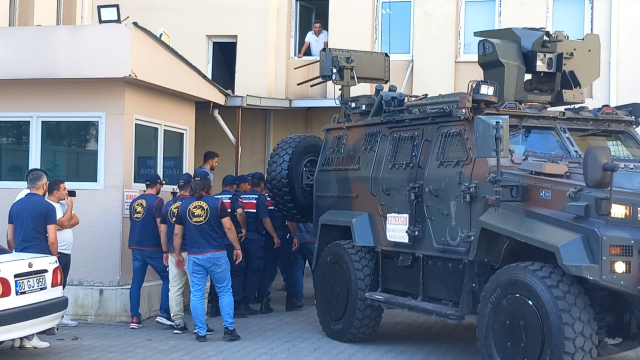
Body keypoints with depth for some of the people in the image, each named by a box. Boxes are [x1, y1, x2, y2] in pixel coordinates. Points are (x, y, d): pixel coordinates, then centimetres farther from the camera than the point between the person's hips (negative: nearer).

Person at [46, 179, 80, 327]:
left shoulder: (63, 204, 15)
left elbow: (76, 220, 6)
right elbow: (65, 222, -19)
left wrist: (63, 225, -12)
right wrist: (70, 206, -7)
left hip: (66, 252, 9)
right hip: (55, 252, -9)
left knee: (61, 285, 12)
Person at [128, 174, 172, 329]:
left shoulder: (134, 202, 11)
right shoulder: (157, 201, -9)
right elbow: (161, 226, -14)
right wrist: (165, 249, -11)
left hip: (136, 247, 6)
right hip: (153, 248, -6)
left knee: (136, 282, 6)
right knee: (167, 278, 8)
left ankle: (135, 319, 4)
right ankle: (164, 313, 1)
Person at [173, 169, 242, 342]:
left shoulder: (183, 205, 6)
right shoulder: (217, 203, -4)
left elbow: (177, 233, 8)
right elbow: (228, 227, -9)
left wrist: (178, 255, 17)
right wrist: (237, 248, 1)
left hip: (194, 256, 2)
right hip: (216, 254, -2)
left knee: (197, 295, 7)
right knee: (225, 292, 8)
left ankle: (201, 332, 9)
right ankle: (229, 329, 6)